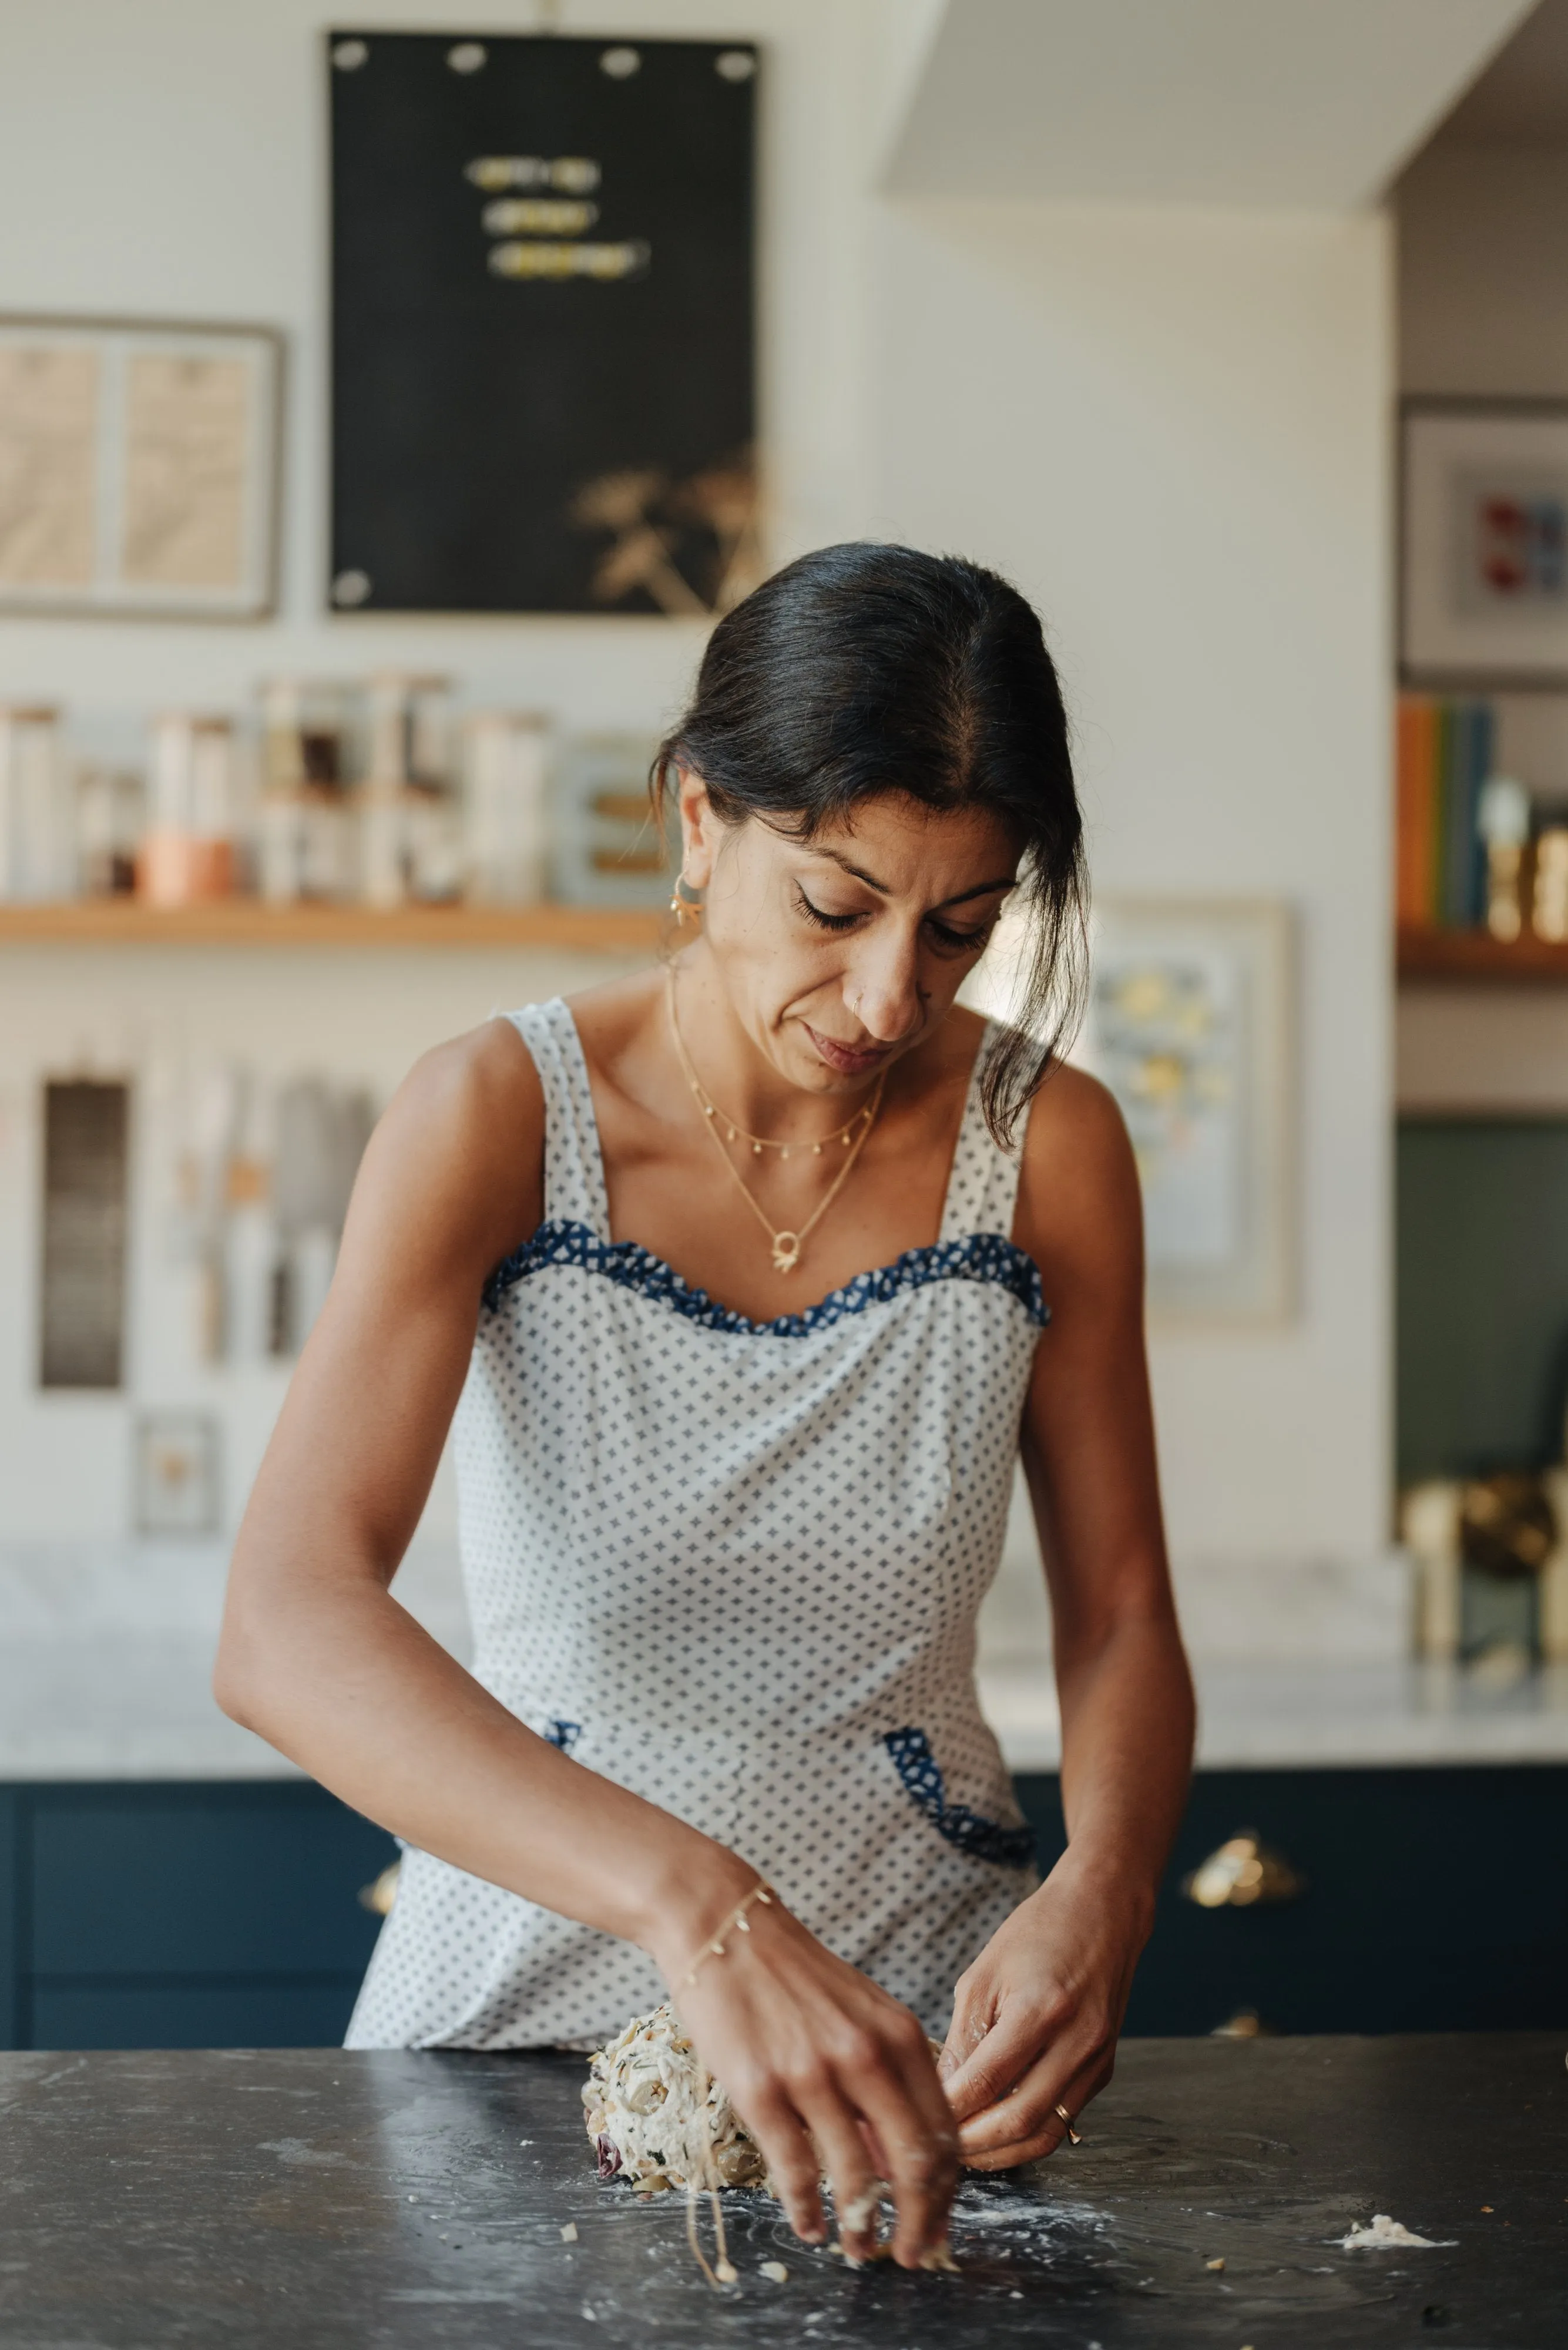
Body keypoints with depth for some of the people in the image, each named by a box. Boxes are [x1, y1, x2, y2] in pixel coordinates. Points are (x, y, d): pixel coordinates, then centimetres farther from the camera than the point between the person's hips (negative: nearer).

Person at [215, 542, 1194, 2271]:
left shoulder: (1043, 1143, -3)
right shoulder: (501, 1119, -12)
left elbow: (1120, 1619, 5)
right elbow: (285, 1628, -25)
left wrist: (1099, 1895, -17)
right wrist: (701, 1907, -38)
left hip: (925, 2011, 1)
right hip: (539, 1973, -1)